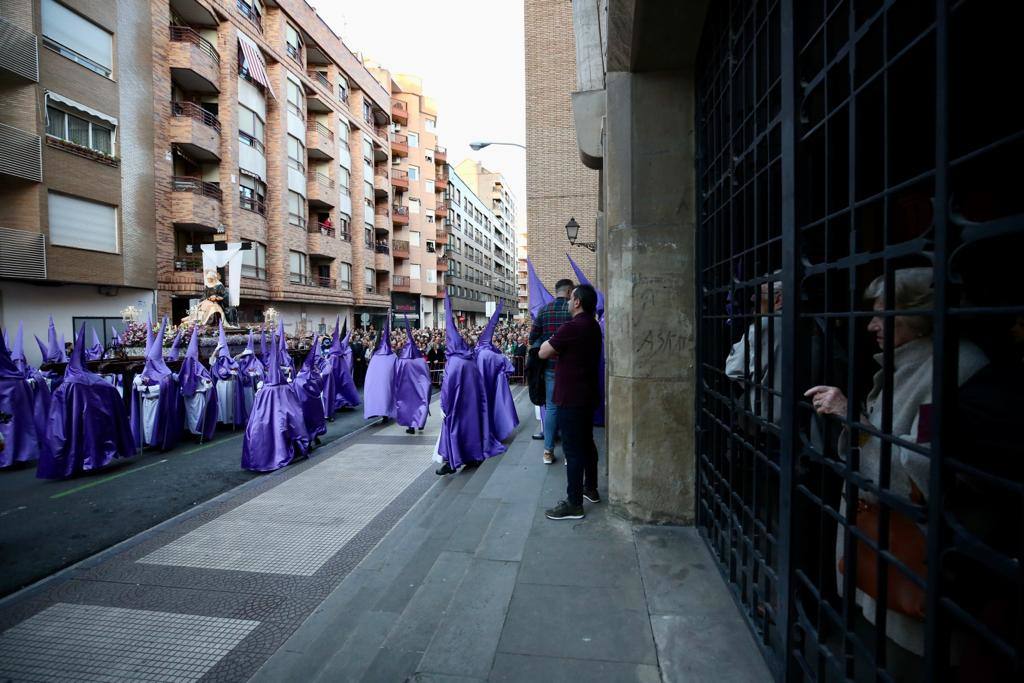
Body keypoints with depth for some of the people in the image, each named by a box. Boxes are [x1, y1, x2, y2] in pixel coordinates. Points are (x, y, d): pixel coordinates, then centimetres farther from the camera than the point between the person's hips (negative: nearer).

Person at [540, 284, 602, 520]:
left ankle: (574, 504, 3)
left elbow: (543, 352, -15)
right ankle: (590, 489, 33)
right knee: (587, 442, 19)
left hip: (571, 397, -9)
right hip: (587, 394, 9)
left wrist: (552, 345, 2)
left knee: (573, 449, -4)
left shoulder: (572, 327, -20)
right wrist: (558, 350, 4)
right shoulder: (593, 326, 10)